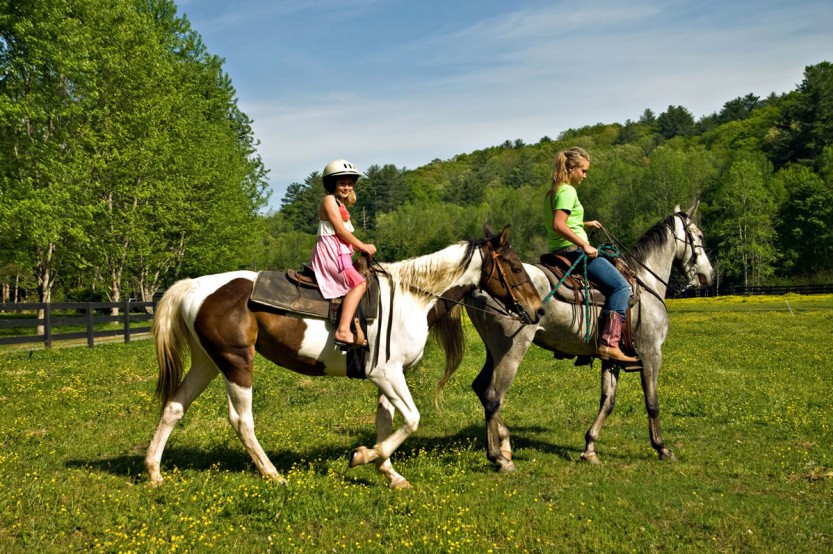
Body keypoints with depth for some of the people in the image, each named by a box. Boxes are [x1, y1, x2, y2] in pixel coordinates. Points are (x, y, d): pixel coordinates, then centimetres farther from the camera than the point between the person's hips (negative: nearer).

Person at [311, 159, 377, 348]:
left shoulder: (342, 205, 24)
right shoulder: (329, 200, -5)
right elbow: (340, 229, -13)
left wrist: (360, 248, 7)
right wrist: (362, 246, -7)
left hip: (341, 253, 10)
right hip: (330, 251, -10)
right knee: (358, 283, -23)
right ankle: (343, 331, -35)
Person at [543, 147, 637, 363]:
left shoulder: (552, 192, 17)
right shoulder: (567, 191, -13)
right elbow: (558, 225, -26)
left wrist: (584, 224, 21)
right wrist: (585, 245, -24)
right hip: (573, 251, -11)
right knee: (621, 286, -16)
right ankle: (608, 344, -25)